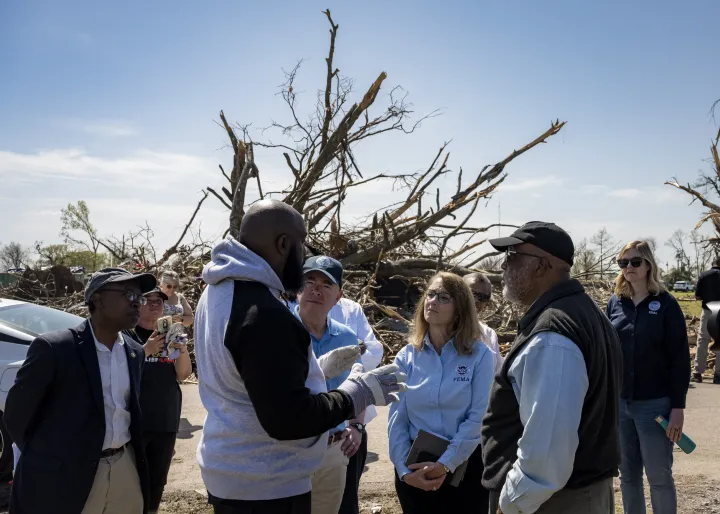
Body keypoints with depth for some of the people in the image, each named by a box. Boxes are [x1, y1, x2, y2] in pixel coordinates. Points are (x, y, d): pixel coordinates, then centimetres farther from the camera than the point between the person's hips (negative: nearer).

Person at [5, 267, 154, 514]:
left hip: (125, 468, 5)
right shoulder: (53, 347, -13)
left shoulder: (134, 352, 6)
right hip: (66, 475, -5)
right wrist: (46, 459, 3)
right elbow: (17, 413, -5)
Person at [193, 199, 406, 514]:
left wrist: (318, 368, 12)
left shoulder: (219, 291, 4)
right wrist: (359, 391, -17)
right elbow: (287, 419, -28)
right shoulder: (263, 312, -28)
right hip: (265, 487, -9)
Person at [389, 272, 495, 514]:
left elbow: (479, 417, -12)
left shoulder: (480, 355, -7)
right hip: (414, 469, 2)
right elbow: (397, 418, -2)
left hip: (464, 466, -2)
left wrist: (445, 464, -16)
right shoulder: (406, 357, 1)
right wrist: (404, 469, -12)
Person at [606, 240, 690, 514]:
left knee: (659, 476, 6)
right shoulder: (615, 303, 4)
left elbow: (680, 359, -7)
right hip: (618, 402, 4)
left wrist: (678, 407, -11)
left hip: (654, 404, -3)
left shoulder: (666, 304, -6)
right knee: (627, 475, 13)